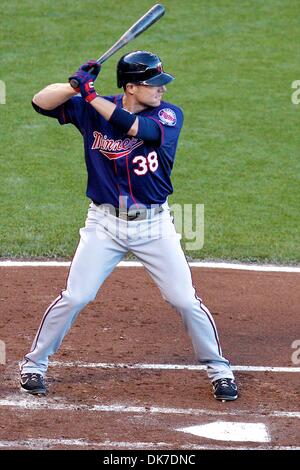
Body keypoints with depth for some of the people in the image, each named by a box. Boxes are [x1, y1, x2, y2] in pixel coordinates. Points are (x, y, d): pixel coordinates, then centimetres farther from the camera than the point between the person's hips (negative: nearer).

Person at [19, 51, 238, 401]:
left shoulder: (169, 115, -8)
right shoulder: (91, 109, -4)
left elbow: (136, 127, -27)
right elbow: (41, 102, -10)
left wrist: (91, 95, -29)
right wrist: (77, 86, -27)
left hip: (154, 224, 0)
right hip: (105, 223, 0)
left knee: (185, 300, 1)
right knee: (74, 297, -2)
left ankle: (218, 369, 17)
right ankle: (33, 364, 14)